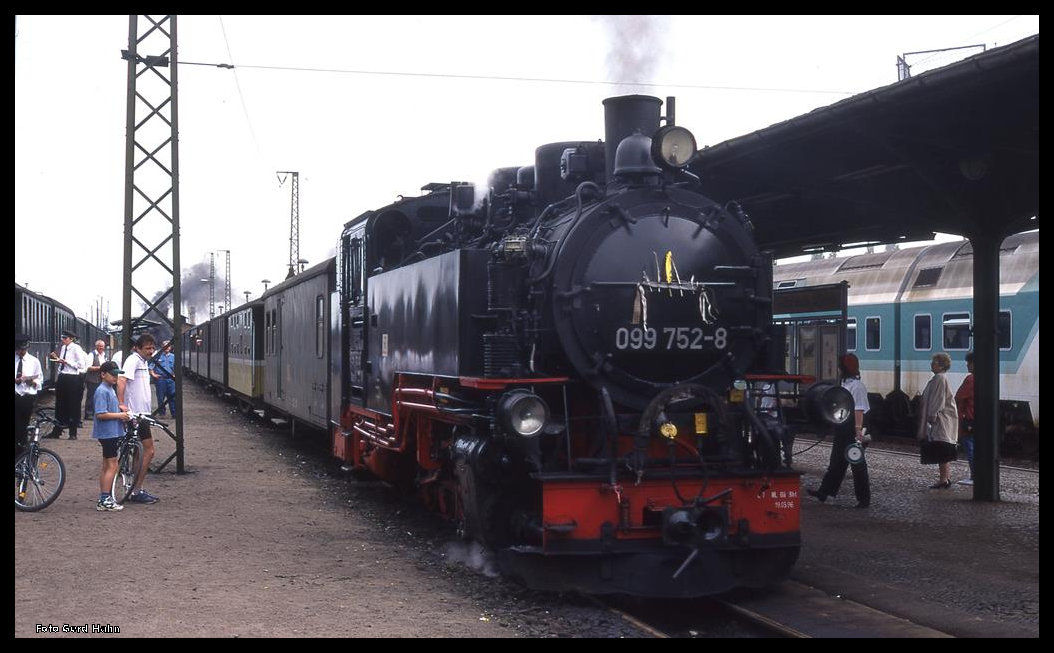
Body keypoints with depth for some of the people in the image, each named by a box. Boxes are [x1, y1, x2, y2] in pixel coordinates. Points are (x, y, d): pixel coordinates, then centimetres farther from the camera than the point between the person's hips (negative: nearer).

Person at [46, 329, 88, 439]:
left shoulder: (76, 348, -11)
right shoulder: (63, 348, 10)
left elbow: (81, 365, -16)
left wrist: (66, 361, -18)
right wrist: (57, 359, -1)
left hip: (73, 379, -7)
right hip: (62, 377, 7)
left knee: (73, 406, 3)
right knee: (60, 405, 11)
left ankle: (73, 433, 13)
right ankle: (56, 431, 19)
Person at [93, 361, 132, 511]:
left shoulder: (110, 390, 15)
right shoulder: (102, 391, -15)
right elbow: (100, 414, -22)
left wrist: (122, 414, 9)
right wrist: (119, 415, -17)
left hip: (112, 433, 10)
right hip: (107, 433, -10)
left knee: (106, 466, 12)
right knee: (112, 466, -9)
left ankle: (103, 500, 16)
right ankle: (105, 500, -7)